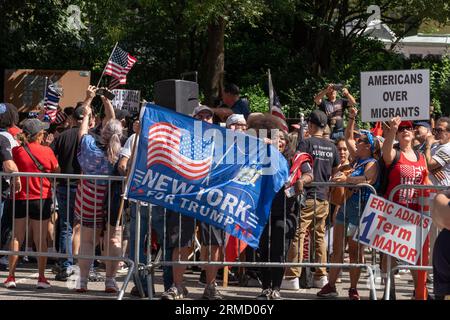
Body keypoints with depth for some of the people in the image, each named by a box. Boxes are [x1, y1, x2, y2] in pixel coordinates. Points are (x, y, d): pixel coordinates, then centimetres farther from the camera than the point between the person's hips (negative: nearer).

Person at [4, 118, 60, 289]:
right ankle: (41, 278, 6)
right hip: (42, 198, -1)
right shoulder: (46, 152, -9)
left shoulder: (17, 151, -7)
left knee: (17, 238, 8)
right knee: (40, 239, 6)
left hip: (20, 198, 1)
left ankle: (11, 276, 6)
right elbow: (57, 171, 3)